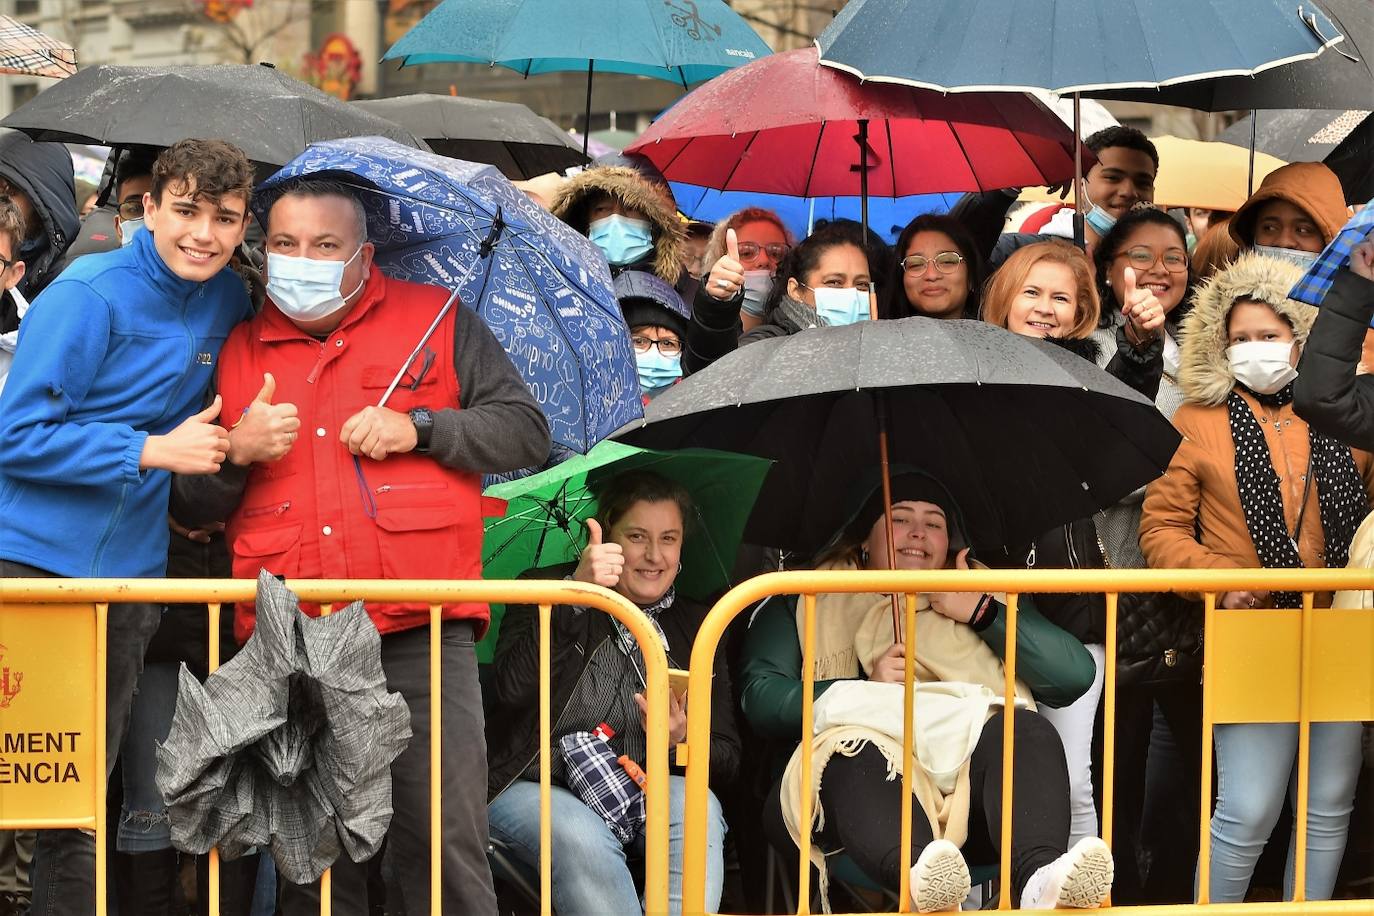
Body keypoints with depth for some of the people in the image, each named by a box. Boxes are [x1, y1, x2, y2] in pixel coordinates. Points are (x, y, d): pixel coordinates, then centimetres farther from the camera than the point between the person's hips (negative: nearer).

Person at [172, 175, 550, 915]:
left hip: (421, 635, -3)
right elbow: (189, 509, 17)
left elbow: (526, 431, 6)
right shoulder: (237, 354, 17)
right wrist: (238, 452, -3)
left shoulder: (435, 321, 11)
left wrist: (420, 428, -7)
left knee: (445, 842, -6)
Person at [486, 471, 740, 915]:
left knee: (696, 806, -28)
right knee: (580, 837, -35)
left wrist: (681, 742, -17)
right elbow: (511, 689, -17)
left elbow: (727, 759, 8)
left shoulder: (694, 627, 13)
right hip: (537, 790, -3)